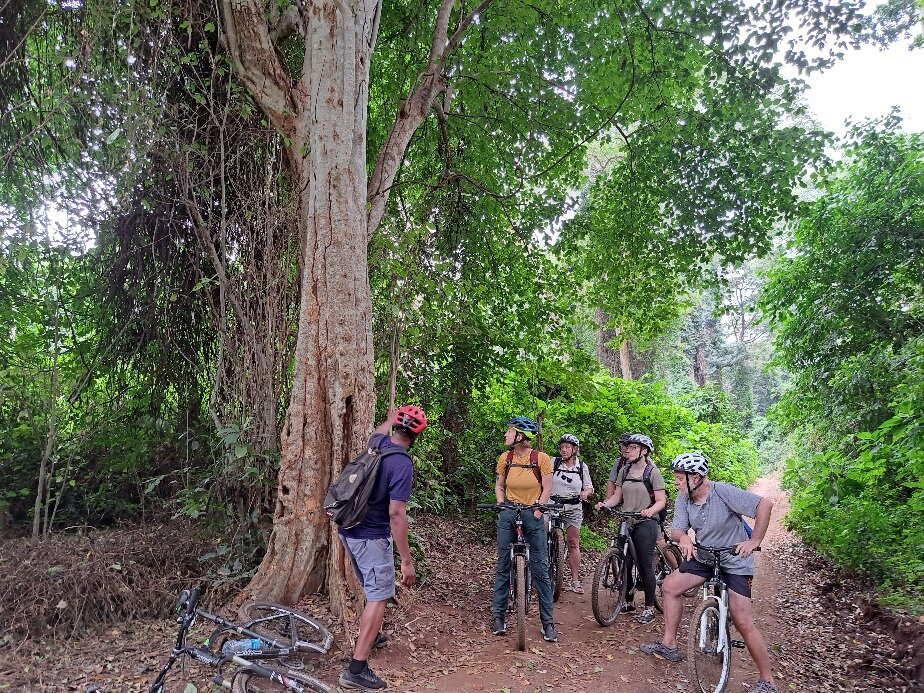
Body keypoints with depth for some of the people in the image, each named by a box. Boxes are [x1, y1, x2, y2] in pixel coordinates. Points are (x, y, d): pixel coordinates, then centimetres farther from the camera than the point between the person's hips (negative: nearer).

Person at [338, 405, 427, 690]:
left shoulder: (377, 443, 0)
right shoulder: (402, 463, -22)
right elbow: (396, 514, -25)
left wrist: (389, 418, 49)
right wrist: (407, 560, -20)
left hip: (349, 531, 9)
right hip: (372, 537, -8)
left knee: (371, 589, 26)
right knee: (378, 598, -1)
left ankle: (370, 637, 45)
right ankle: (356, 669, -1)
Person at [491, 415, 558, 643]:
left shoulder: (541, 458, -8)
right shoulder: (505, 458, 1)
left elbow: (547, 489, -4)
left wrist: (537, 510, -13)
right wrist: (501, 505, -4)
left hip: (533, 515, -2)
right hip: (508, 514, 3)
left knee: (540, 568, -1)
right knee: (503, 565, 5)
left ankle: (548, 622, 9)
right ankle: (498, 615, 16)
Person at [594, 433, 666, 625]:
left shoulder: (652, 472, -6)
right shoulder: (624, 471, 9)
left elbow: (661, 501, -8)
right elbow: (617, 496, 9)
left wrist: (650, 510, -28)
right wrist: (604, 504, -10)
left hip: (645, 523, -5)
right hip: (626, 522, 5)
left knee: (645, 565, -3)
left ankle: (649, 608, 10)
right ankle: (628, 601, 25)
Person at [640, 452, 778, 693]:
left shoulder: (723, 492, -27)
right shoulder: (683, 498, -9)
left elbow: (765, 504, -27)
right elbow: (676, 530, -9)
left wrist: (754, 541, -28)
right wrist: (683, 538, -33)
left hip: (734, 561, -6)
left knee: (743, 623, -8)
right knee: (670, 586, 2)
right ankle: (669, 645, 15)